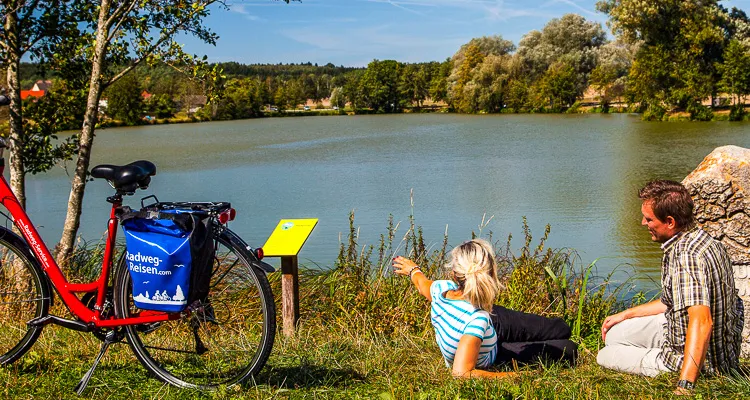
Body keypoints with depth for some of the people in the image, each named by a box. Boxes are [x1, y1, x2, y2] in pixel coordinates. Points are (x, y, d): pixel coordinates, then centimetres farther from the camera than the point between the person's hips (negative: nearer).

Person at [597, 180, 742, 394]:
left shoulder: (687, 256, -31)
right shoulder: (699, 239, 2)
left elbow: (701, 321, -41)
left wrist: (684, 386, -47)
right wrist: (625, 314, 22)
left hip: (702, 361, -10)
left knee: (604, 357, 6)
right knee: (613, 335, 20)